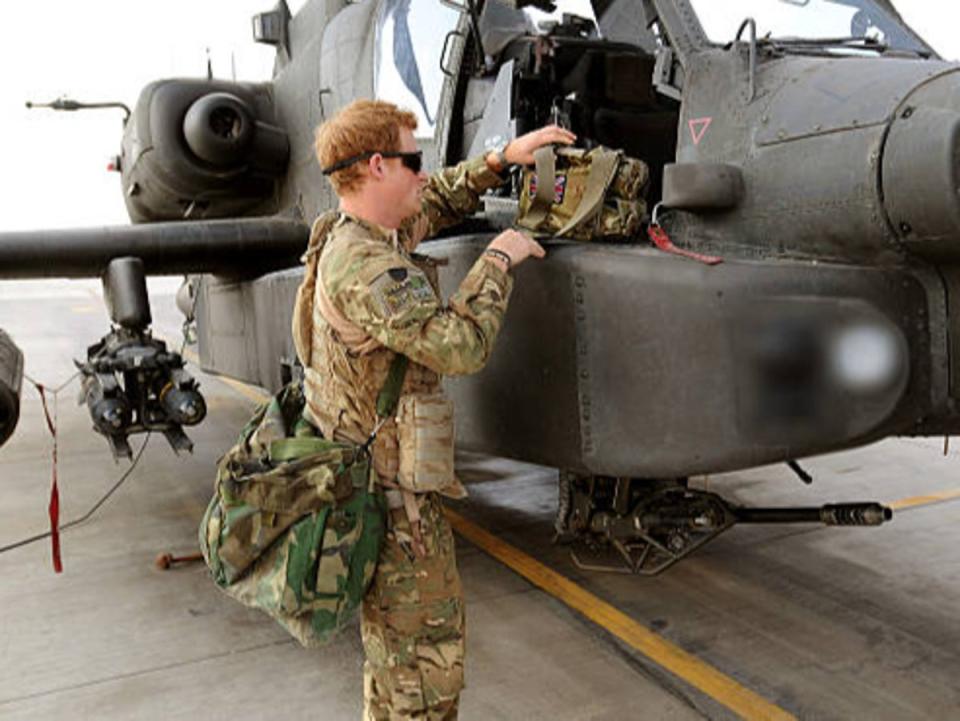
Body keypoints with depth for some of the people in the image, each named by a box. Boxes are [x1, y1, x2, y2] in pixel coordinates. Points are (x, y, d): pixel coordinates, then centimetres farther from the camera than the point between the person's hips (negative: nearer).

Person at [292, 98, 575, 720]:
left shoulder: (351, 234, 5)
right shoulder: (367, 270, -27)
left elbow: (438, 202, 22)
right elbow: (461, 346, -34)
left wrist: (500, 160, 12)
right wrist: (498, 260, -20)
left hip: (366, 470, 10)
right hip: (391, 495, -10)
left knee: (394, 640, 26)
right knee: (429, 658, 3)